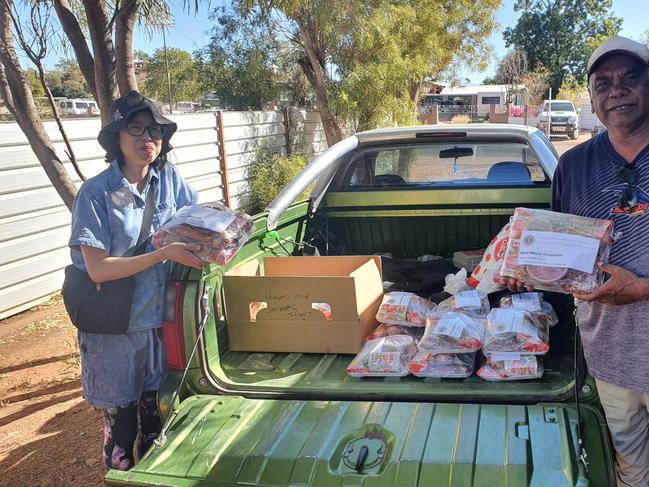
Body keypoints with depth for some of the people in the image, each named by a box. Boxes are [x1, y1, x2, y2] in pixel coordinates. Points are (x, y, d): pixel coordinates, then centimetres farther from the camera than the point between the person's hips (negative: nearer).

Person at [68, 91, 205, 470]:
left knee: (155, 422, 18)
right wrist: (165, 254, -26)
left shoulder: (170, 178, -3)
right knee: (122, 428, 11)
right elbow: (98, 268, -20)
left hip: (160, 322, 4)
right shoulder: (96, 193, -16)